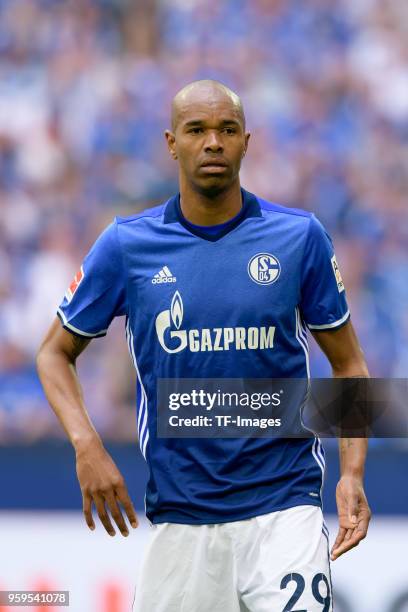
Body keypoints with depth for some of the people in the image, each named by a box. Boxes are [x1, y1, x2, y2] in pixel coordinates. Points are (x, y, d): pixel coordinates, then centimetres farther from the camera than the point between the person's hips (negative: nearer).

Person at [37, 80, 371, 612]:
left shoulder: (300, 237, 1)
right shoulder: (126, 244, 2)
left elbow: (348, 363, 9)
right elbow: (56, 351, 12)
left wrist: (352, 474, -5)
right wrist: (87, 445, -6)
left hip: (283, 505, -1)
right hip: (178, 516, 1)